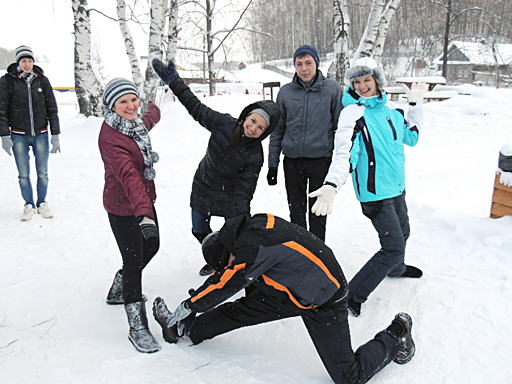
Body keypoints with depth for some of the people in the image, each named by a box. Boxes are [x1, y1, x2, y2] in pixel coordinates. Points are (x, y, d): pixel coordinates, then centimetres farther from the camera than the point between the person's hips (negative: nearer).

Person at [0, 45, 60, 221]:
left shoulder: (42, 80, 3)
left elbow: (52, 109, 6)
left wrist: (55, 135, 3)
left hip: (41, 135, 1)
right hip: (19, 136, -1)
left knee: (43, 173, 6)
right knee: (23, 175, 4)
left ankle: (42, 203, 23)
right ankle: (29, 205, 20)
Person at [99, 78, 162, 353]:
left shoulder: (134, 124, 3)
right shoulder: (110, 138, -25)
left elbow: (146, 123, 29)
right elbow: (129, 176, -38)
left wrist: (153, 112, 53)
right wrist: (144, 214, -47)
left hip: (143, 200, 10)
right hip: (123, 209, -10)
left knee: (151, 247, 21)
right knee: (134, 261, -6)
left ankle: (118, 290, 44)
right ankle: (137, 327, 6)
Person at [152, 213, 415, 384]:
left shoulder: (254, 247, -31)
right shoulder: (258, 222, -5)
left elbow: (225, 285, -17)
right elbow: (230, 270, 11)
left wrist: (189, 306, 0)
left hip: (323, 305, -9)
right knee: (240, 310, 9)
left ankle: (396, 335, 18)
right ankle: (183, 329, 26)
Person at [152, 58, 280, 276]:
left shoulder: (255, 155, -23)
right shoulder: (223, 124, -18)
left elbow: (244, 189, -21)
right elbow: (196, 107, -5)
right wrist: (173, 81, -5)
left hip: (229, 196, -4)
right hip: (202, 188, 4)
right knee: (199, 231, 17)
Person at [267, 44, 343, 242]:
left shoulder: (333, 89, -1)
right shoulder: (286, 92, 5)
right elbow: (277, 129, 11)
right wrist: (272, 164, 9)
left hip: (321, 160, -2)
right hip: (292, 161, 2)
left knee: (317, 211, 5)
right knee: (296, 211, 11)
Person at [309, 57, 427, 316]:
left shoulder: (389, 111, 7)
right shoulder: (353, 113, -16)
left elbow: (411, 137, 22)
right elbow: (345, 152, -30)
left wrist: (415, 104, 19)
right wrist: (331, 185, -45)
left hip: (396, 188, 8)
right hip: (374, 193, -8)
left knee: (402, 233, 26)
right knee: (393, 247, -11)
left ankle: (396, 268, 56)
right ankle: (352, 296, 0)